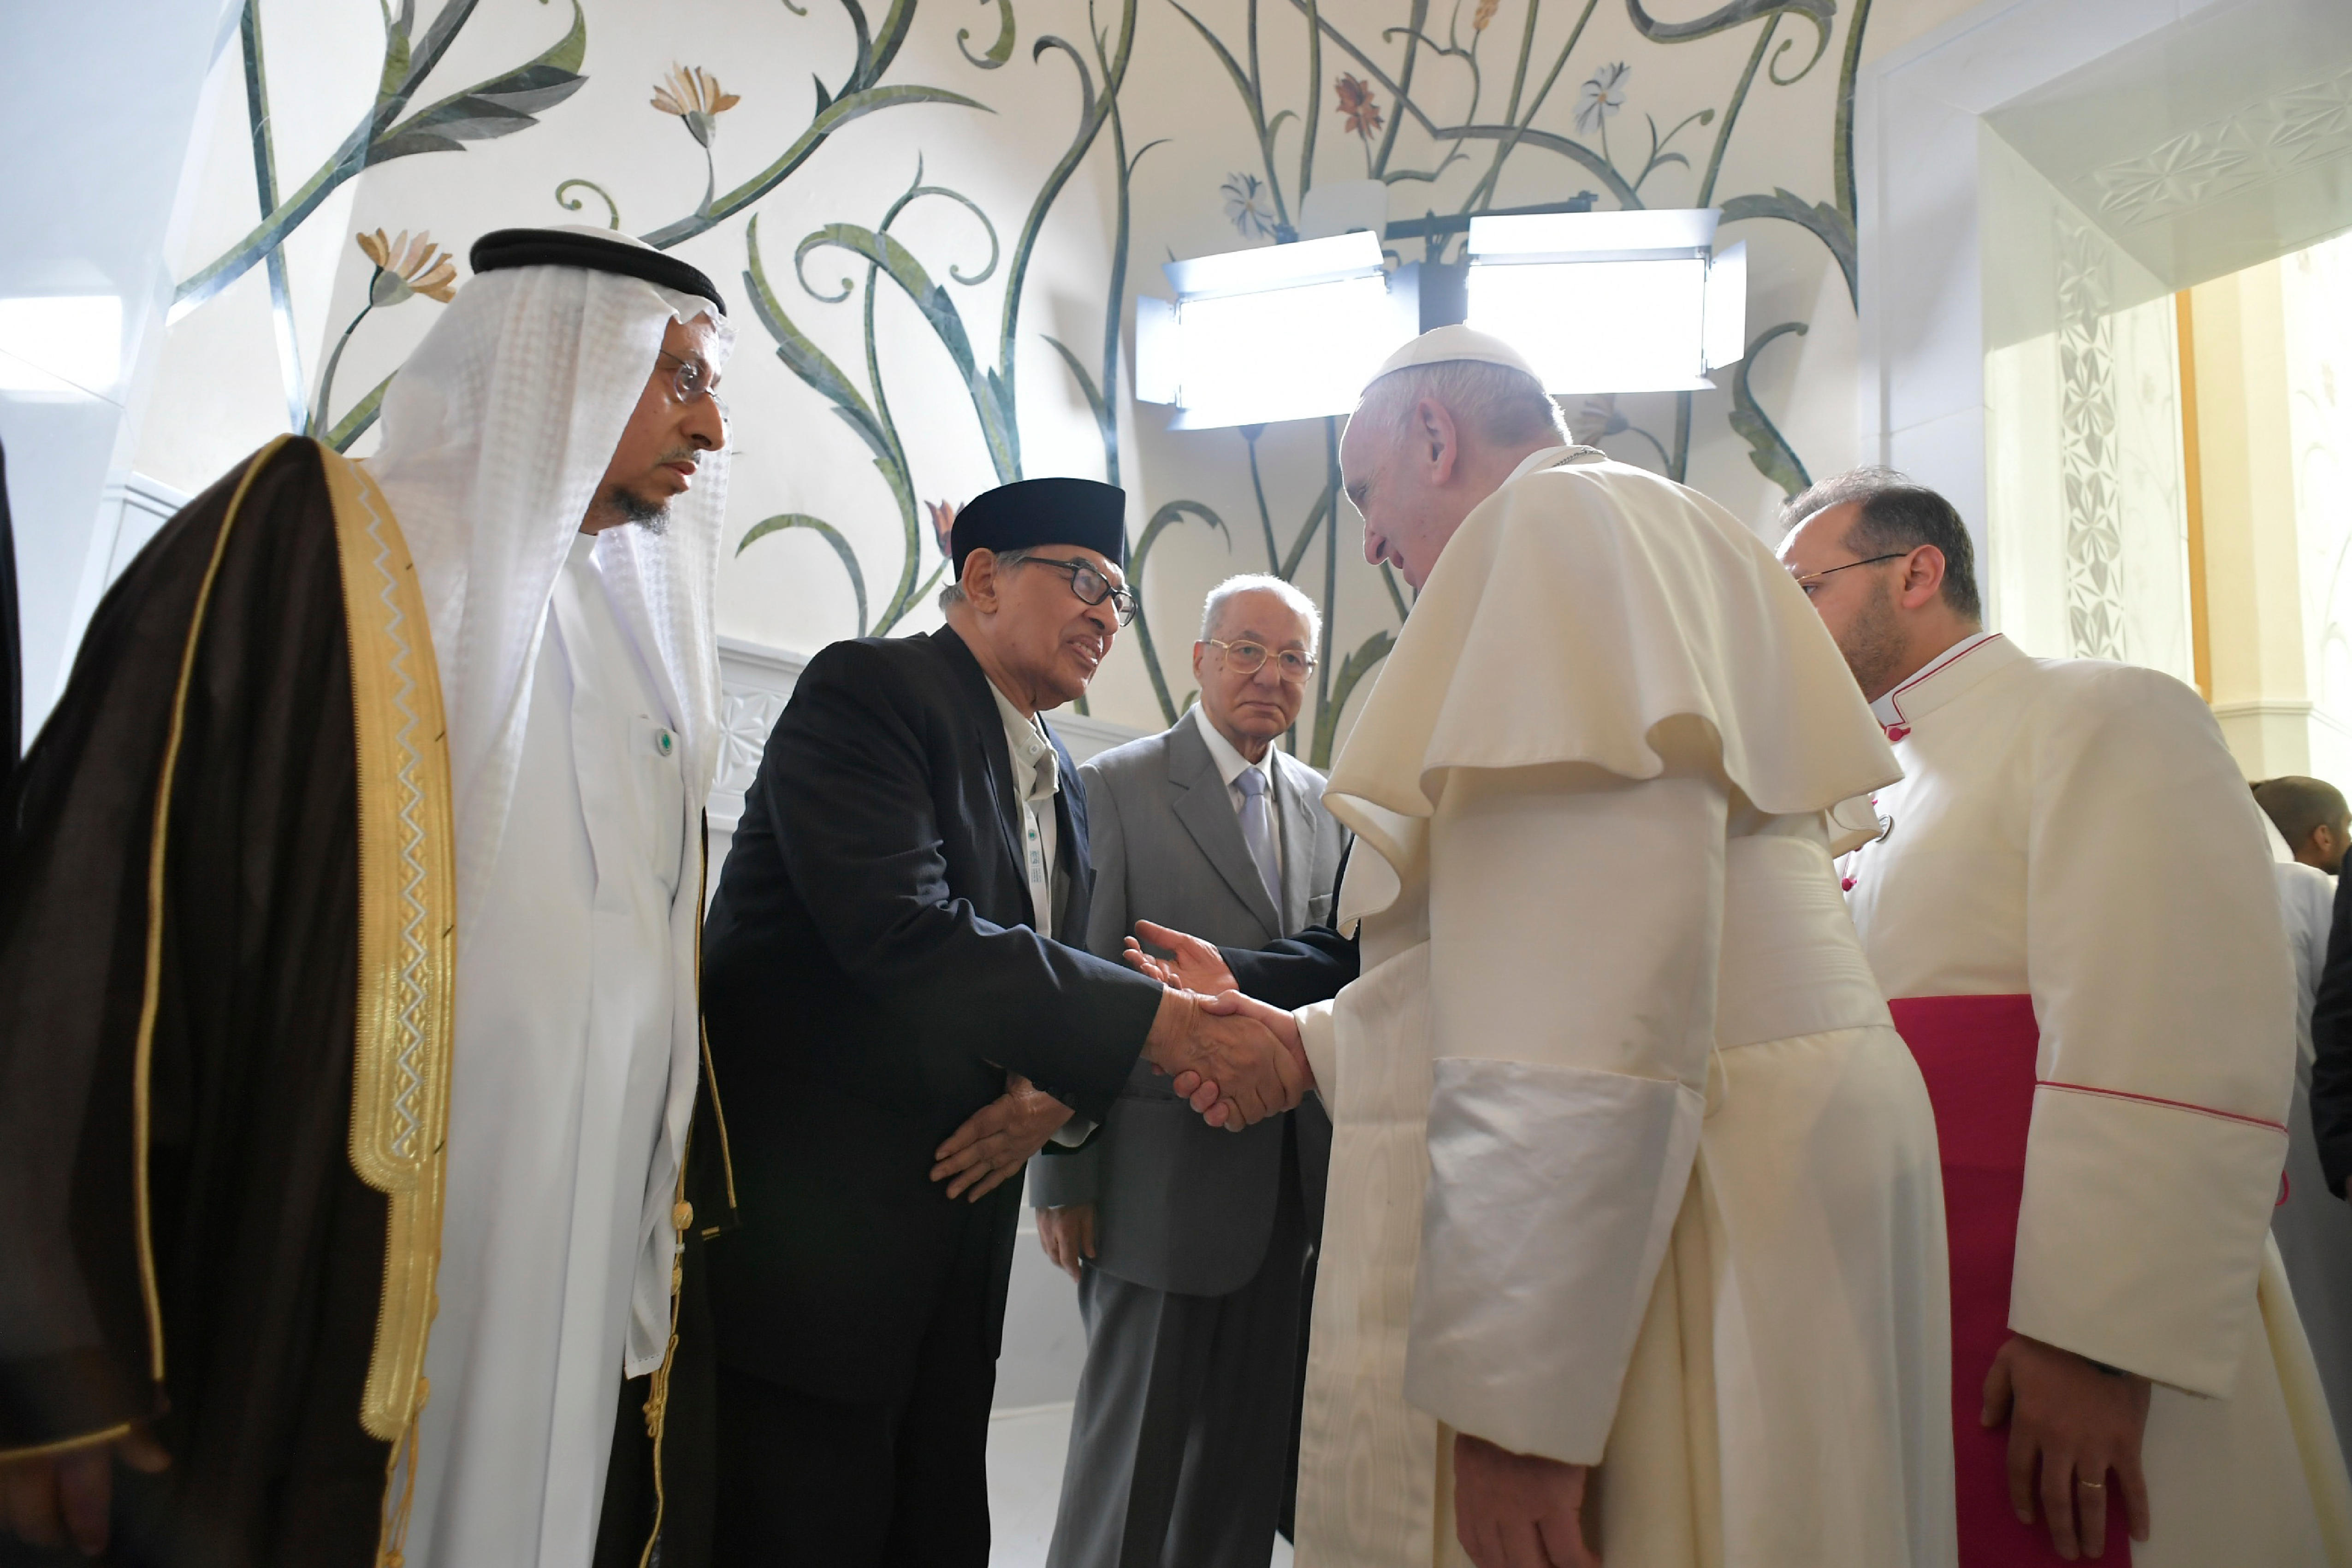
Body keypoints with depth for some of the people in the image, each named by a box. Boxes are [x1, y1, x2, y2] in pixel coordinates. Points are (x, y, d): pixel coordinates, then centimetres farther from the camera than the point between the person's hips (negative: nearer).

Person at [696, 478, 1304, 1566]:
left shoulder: (1058, 782, 14)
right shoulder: (867, 688, -10)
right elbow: (902, 934, -25)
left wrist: (1059, 1092, -8)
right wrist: (1168, 1023, -25)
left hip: (952, 1260, 8)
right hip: (801, 1239, -7)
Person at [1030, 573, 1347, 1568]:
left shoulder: (1321, 803, 11)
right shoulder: (1116, 787, -5)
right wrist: (1063, 1178, -10)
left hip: (1291, 1179, 5)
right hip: (1163, 1174, -5)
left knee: (1247, 1447, 16)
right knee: (1137, 1445, 7)